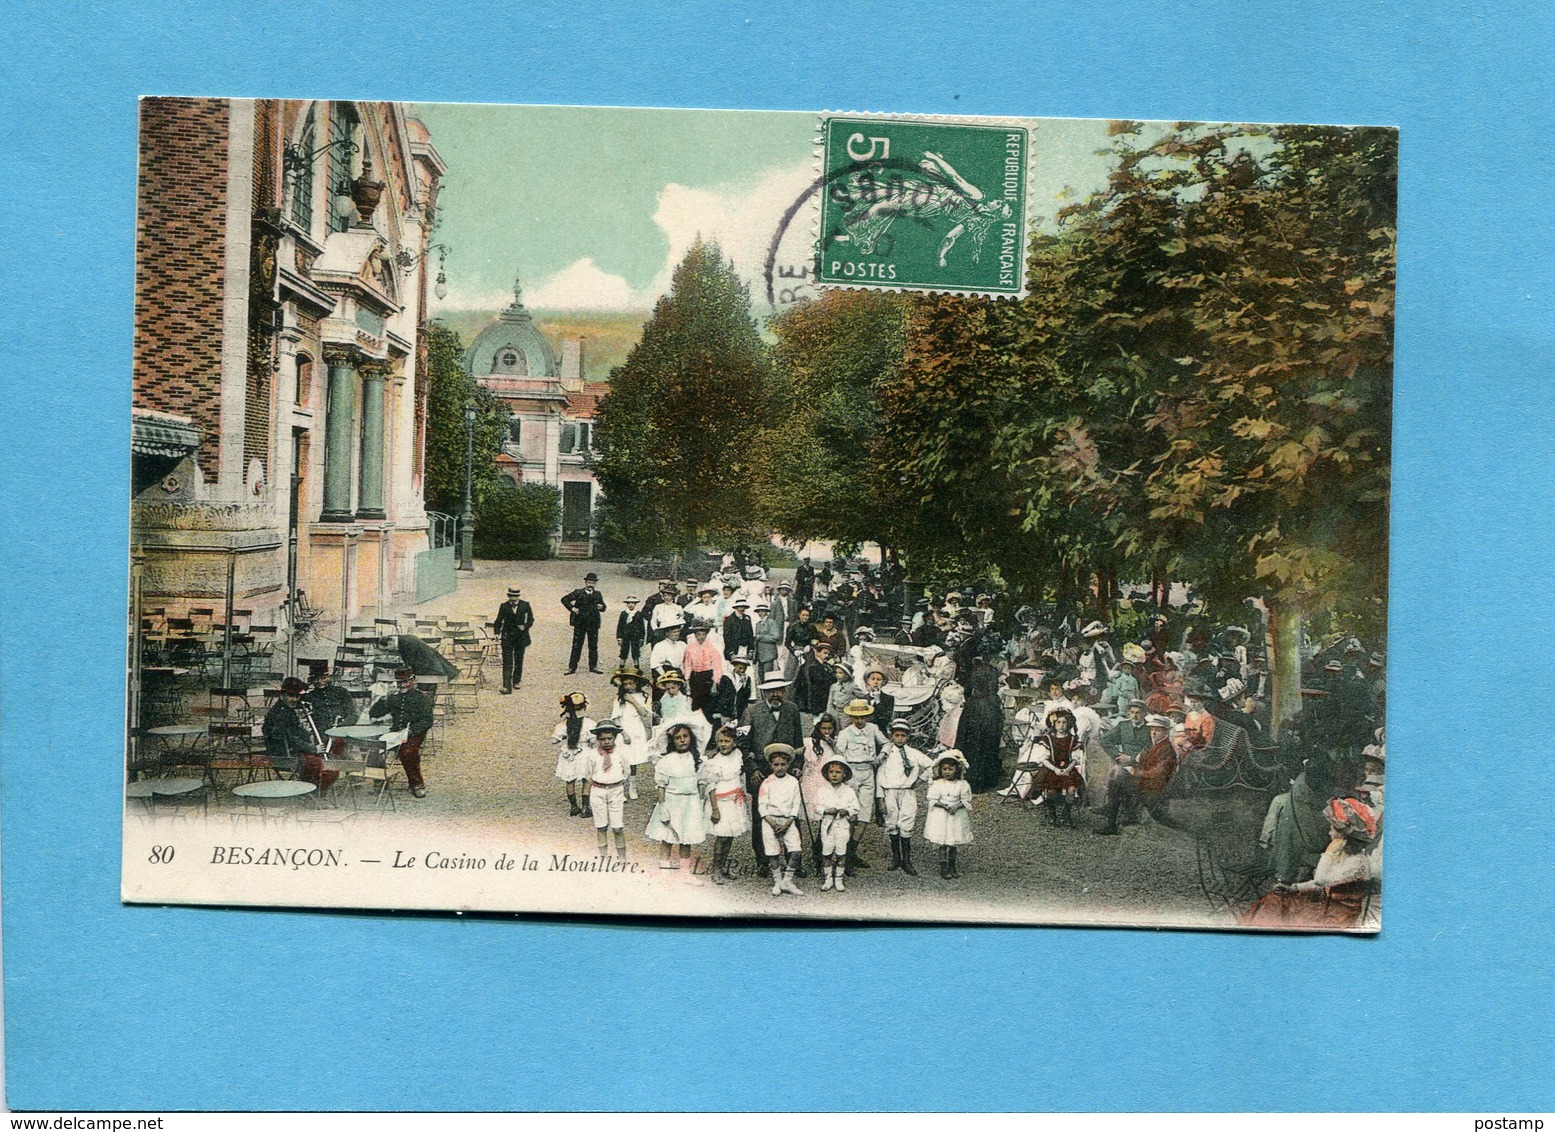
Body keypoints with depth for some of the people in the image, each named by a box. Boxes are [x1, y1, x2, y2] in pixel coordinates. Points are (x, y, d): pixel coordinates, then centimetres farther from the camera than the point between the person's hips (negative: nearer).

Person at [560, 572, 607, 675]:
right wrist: (572, 608, -7)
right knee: (576, 646, 0)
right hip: (580, 623, -2)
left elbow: (603, 607, 13)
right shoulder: (578, 593, 1)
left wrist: (601, 607, -9)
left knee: (593, 646, 5)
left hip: (593, 624, 3)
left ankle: (593, 666, 14)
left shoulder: (598, 594, 10)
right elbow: (564, 600, 3)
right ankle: (572, 667, 2)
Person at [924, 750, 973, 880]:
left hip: (957, 817, 2)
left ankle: (952, 868, 22)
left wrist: (957, 805, -18)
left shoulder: (962, 785, 0)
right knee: (943, 844, -2)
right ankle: (943, 869, 4)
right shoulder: (936, 785, -4)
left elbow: (966, 800, 0)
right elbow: (931, 800, -7)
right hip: (941, 817, -2)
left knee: (953, 844, 10)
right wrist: (943, 805, -21)